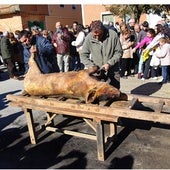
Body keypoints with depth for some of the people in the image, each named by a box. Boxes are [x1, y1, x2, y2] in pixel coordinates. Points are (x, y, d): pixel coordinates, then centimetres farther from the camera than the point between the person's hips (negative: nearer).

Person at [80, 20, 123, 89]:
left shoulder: (113, 35, -12)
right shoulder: (89, 38, -9)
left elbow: (119, 52, -4)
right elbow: (83, 55, -2)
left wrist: (109, 63, -15)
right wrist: (92, 66, -15)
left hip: (113, 72, 0)